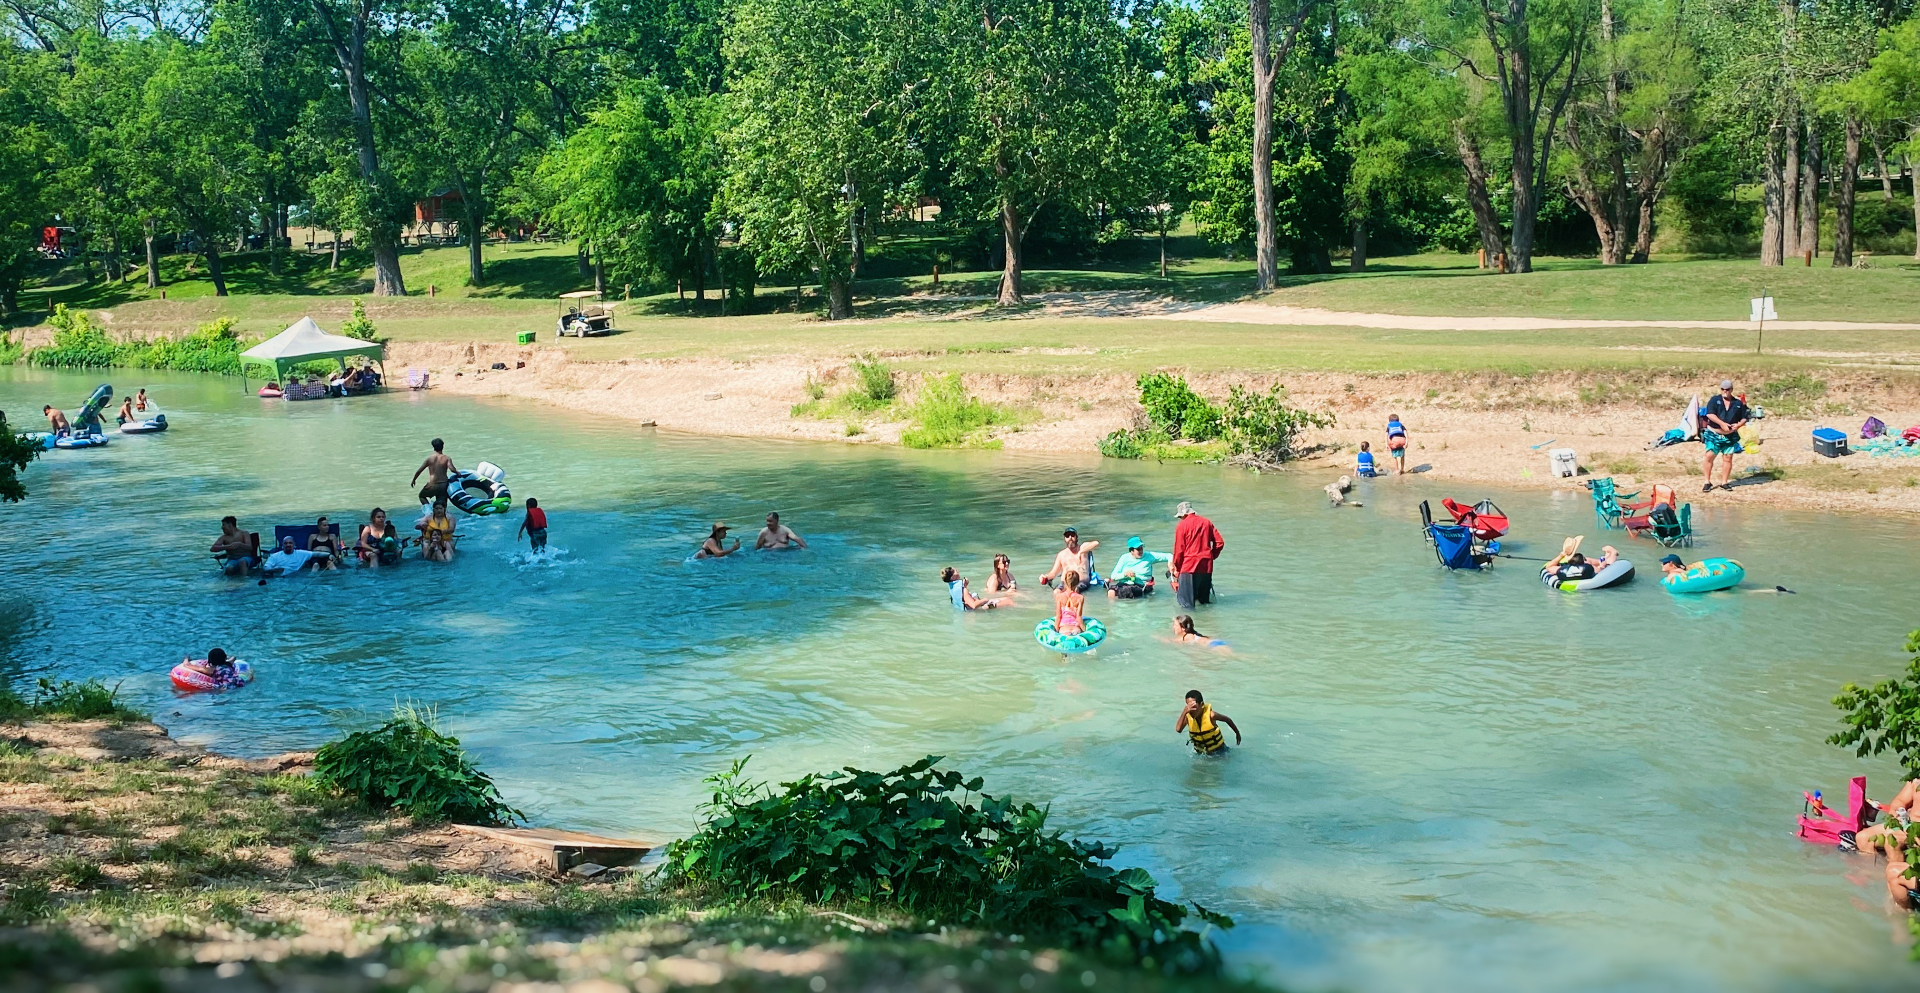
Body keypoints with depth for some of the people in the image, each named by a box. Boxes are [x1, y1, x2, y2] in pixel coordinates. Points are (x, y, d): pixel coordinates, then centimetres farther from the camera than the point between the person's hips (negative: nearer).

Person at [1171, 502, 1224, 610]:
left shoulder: (1181, 526, -5)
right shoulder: (1207, 522, 10)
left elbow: (1179, 549, -5)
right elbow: (1220, 542, 6)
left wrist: (1177, 567, 8)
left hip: (1189, 566, -5)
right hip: (1206, 565, 5)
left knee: (1187, 602, -3)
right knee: (1205, 600, 14)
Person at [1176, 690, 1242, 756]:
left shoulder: (1210, 715, -25)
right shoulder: (1187, 716, -19)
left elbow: (1228, 720, -8)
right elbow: (1178, 729, -36)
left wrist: (1237, 733, 7)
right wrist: (1184, 712, -46)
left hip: (1218, 749, -2)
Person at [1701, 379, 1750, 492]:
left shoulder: (1738, 403, 8)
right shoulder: (1714, 400, 0)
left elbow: (1744, 419, 11)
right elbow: (1710, 414, -14)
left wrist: (1738, 425, -11)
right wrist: (1722, 423, -24)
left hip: (1730, 436, 2)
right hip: (1714, 434, -2)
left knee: (1728, 458, 3)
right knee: (1709, 456, -8)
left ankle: (1724, 482, 13)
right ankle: (1708, 482, 0)